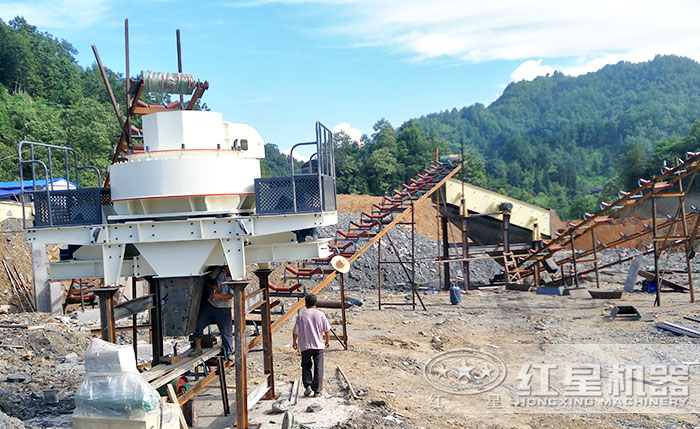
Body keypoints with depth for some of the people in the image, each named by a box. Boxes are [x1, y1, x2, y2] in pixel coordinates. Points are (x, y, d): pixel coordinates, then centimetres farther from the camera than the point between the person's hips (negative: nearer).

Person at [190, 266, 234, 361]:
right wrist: (213, 286, -10)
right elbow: (207, 278, 7)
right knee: (197, 324, 1)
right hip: (210, 304, 4)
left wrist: (219, 296, -31)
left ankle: (230, 353, 18)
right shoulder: (219, 271, -1)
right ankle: (198, 348, 18)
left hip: (224, 309, -4)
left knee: (226, 332, 0)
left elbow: (230, 296, -16)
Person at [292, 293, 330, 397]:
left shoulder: (301, 315, -7)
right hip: (318, 345, 0)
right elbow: (327, 330, 0)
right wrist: (327, 340, 16)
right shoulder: (320, 314, -5)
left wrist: (294, 342, 12)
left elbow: (296, 332, -4)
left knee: (306, 366, 17)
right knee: (318, 368, 6)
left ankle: (308, 385, 1)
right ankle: (317, 391, 5)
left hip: (305, 346, 0)